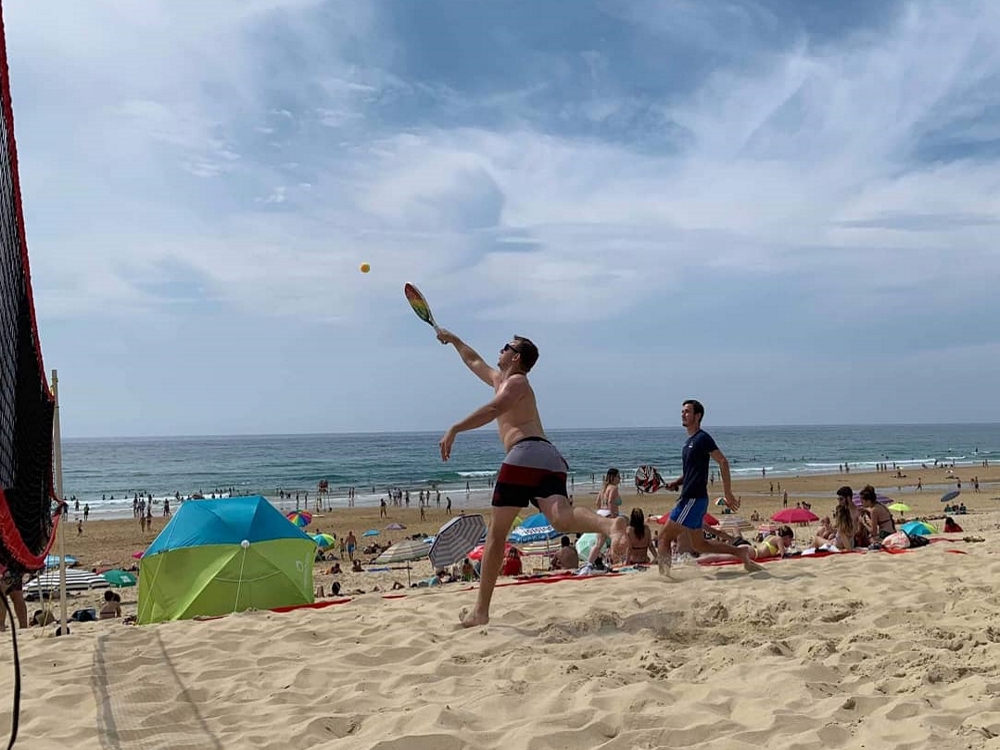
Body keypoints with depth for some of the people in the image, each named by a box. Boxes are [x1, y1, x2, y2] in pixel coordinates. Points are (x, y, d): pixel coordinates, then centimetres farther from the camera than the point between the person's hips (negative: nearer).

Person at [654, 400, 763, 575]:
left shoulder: (702, 438, -10)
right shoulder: (689, 441, 18)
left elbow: (723, 462, -16)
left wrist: (728, 493, -19)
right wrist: (676, 483, 9)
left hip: (693, 499, -10)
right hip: (690, 499, 10)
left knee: (663, 538, -8)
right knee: (698, 545, 15)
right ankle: (740, 552, 18)